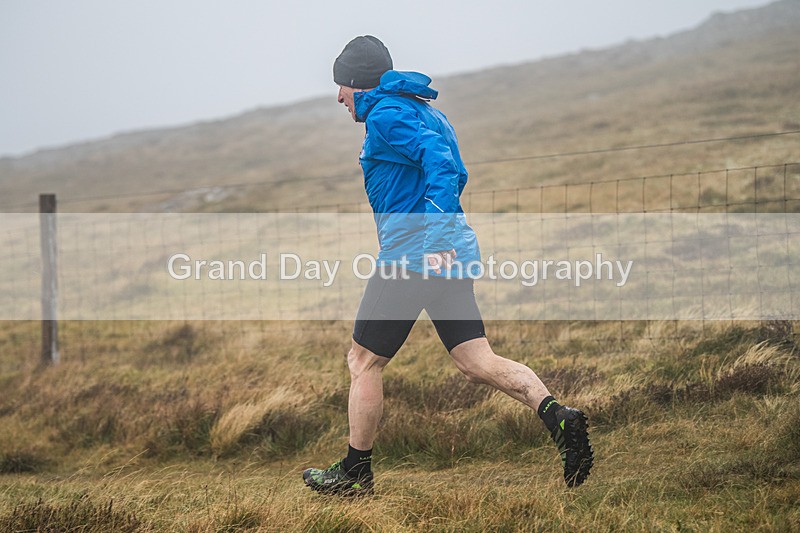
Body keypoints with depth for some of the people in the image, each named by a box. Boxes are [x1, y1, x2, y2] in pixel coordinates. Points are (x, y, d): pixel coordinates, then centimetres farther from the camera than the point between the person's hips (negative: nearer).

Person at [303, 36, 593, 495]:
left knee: (363, 362, 5)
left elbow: (440, 163, -23)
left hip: (412, 254, -9)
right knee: (478, 362, 2)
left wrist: (436, 234, -32)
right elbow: (454, 175, 29)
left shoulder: (385, 116, -8)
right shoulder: (425, 112, 21)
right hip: (452, 257, 9)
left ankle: (356, 473, 12)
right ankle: (559, 417, -19)